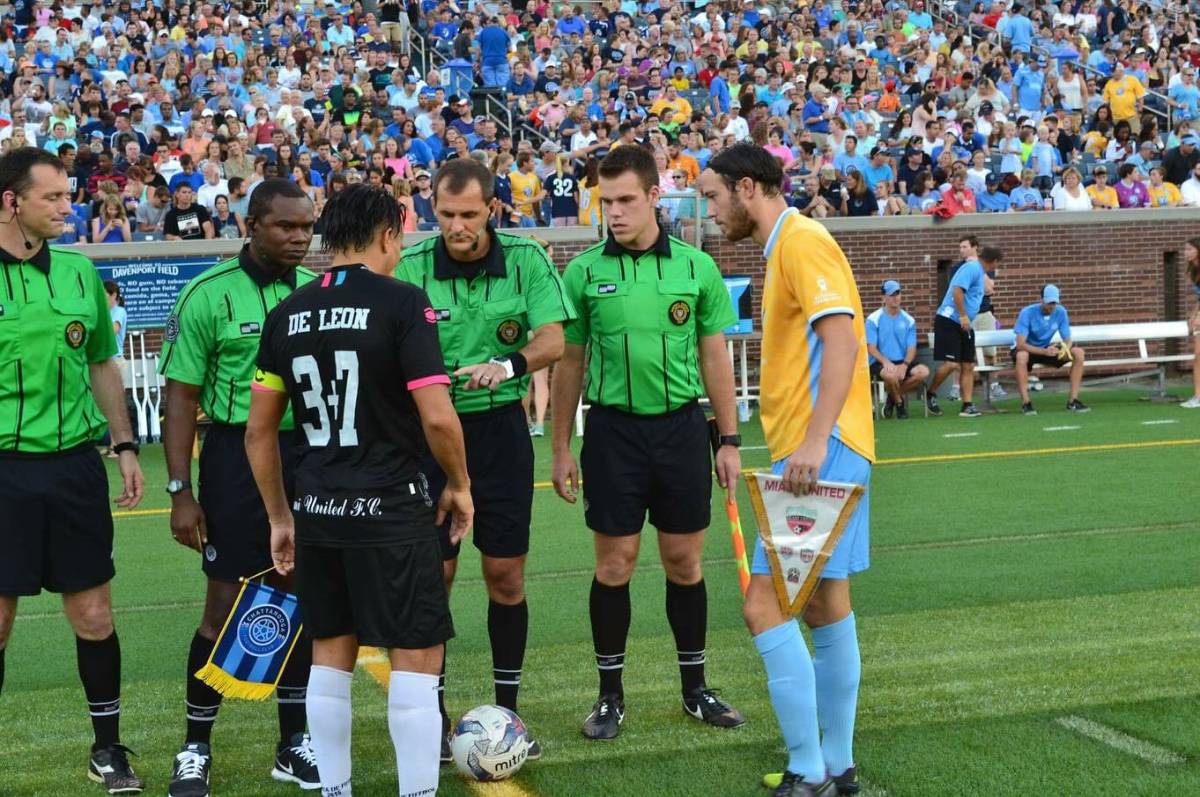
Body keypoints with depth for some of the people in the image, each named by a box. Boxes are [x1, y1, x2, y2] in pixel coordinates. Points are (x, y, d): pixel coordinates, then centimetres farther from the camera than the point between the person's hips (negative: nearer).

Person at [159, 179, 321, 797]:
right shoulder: (209, 294, -8)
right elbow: (181, 397, -6)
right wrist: (180, 492, -10)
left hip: (311, 458, 4)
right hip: (237, 454, -4)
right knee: (226, 606, 0)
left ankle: (294, 745, 24)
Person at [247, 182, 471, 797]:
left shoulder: (287, 314, 7)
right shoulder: (402, 303, -10)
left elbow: (259, 430, 10)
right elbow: (437, 418, -15)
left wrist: (279, 517, 18)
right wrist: (459, 485, 1)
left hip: (317, 512, 6)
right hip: (392, 512, -6)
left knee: (331, 655, 15)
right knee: (416, 658, 3)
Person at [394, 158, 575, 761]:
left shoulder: (526, 259, -5)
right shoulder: (412, 266, -7)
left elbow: (552, 339, -12)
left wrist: (507, 365, -31)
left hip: (500, 426, 1)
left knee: (506, 575, 5)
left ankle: (507, 711, 19)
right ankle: (434, 716, 13)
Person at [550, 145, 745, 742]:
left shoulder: (695, 267, 1)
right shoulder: (583, 272, -1)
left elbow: (714, 357, 7)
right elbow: (569, 363, 5)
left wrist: (729, 440, 4)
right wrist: (561, 449, 4)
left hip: (681, 425, 1)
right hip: (612, 428, -1)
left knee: (684, 561, 7)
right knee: (614, 564, 2)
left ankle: (695, 687, 21)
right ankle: (610, 695, 14)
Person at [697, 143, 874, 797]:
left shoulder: (802, 240, -11)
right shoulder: (783, 247, 18)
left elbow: (842, 339, -22)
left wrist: (815, 441, -28)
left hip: (821, 452, -10)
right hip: (810, 451, 10)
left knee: (765, 603, -11)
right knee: (824, 604, 13)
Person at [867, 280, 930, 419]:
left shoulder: (908, 320, 8)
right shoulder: (874, 319, -2)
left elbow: (912, 349, 3)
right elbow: (871, 349, -7)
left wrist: (904, 365, -18)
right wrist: (886, 362, -25)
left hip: (902, 362, 4)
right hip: (880, 363, -4)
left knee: (923, 371, -25)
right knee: (891, 375, -38)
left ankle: (893, 396, -1)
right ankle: (899, 402, -2)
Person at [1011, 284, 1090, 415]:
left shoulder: (1060, 312, -10)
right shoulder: (1027, 312, -23)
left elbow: (1067, 340, -6)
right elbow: (1020, 344, -30)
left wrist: (1065, 349, -32)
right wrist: (1044, 352, -44)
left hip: (1047, 349, 5)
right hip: (1027, 349, -5)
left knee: (1078, 352, -15)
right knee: (1021, 356, -40)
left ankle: (1073, 400, -12)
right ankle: (1025, 403, -32)